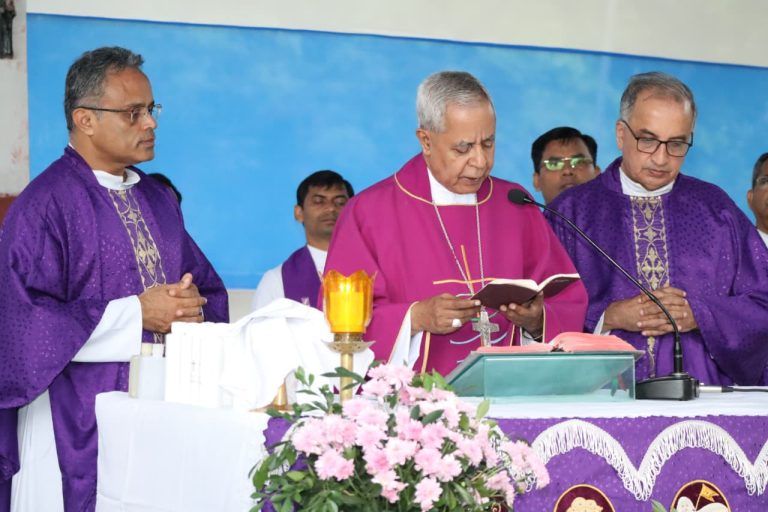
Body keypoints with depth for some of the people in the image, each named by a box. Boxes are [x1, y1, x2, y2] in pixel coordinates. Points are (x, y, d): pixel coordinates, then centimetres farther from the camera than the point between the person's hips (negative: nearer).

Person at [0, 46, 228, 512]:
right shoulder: (43, 206, -9)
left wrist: (192, 305, -7)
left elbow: (209, 287, 17)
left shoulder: (159, 201, 15)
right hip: (80, 427, -6)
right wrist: (137, 314, -17)